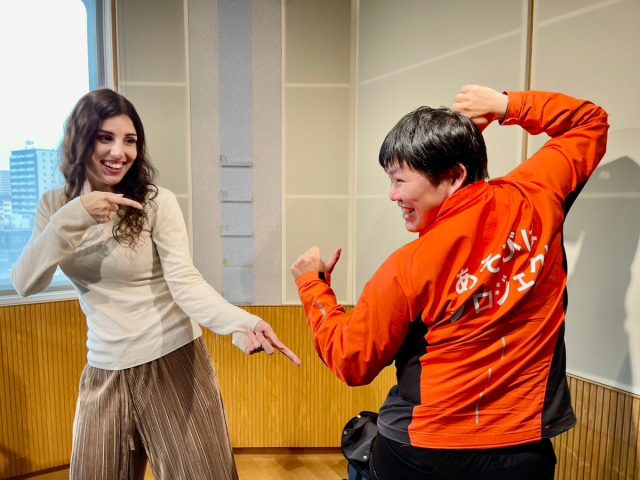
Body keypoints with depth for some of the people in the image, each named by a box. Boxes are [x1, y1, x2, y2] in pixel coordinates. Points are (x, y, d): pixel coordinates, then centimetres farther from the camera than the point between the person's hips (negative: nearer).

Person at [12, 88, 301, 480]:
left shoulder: (158, 202, -12)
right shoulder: (56, 205, 1)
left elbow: (185, 282, -21)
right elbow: (25, 284, -8)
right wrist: (73, 218, -23)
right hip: (104, 372, 4)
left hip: (173, 361, -3)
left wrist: (243, 324, -39)